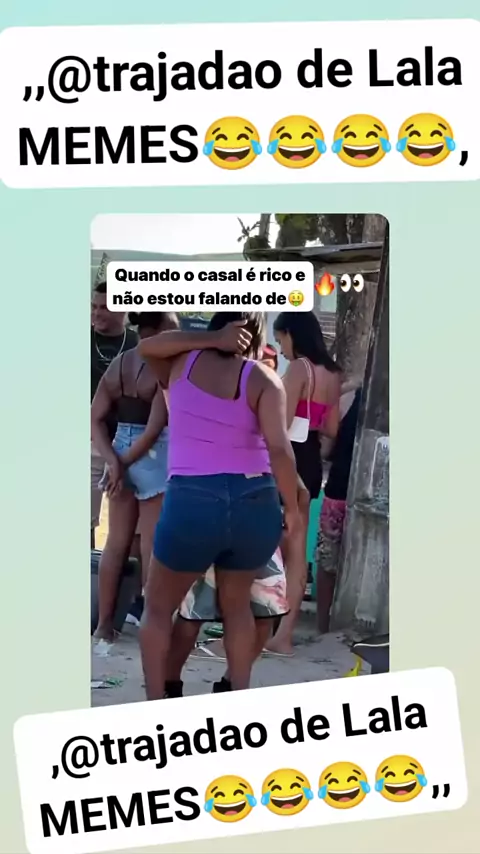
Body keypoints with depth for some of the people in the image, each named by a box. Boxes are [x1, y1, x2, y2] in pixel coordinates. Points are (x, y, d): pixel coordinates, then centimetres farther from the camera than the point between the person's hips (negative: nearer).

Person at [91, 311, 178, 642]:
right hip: (154, 458, -7)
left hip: (121, 452, 7)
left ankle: (104, 623, 20)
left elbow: (96, 419, 1)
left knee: (116, 543, 13)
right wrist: (125, 462, -11)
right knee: (152, 545, 3)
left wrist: (114, 460, -7)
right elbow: (155, 427, -20)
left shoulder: (118, 364, 7)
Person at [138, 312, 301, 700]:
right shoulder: (263, 379, -2)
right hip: (255, 504, 1)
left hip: (191, 503, -1)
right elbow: (279, 448, -14)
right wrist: (292, 506, -2)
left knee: (158, 607, 19)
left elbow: (146, 346, 27)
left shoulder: (182, 363, 6)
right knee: (237, 603, 25)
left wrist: (211, 340, 13)